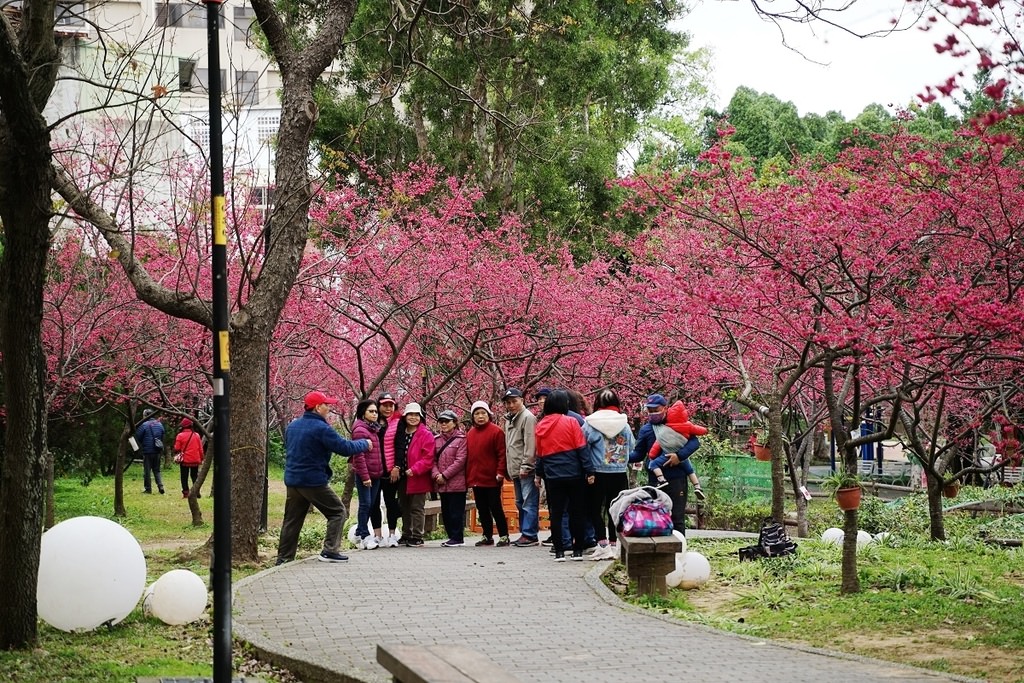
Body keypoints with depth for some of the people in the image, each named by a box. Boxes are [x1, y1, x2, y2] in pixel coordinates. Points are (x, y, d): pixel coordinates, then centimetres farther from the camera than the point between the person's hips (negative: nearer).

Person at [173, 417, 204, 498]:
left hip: (184, 460, -2)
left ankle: (185, 493, 1)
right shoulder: (196, 435, 0)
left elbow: (177, 449, -6)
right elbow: (200, 448, 4)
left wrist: (176, 455, 15)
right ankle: (196, 492, 5)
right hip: (195, 460, 2)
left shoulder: (180, 436, -9)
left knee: (184, 477, 6)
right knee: (195, 476, 12)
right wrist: (201, 458, 13)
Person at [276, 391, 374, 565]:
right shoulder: (321, 428, -16)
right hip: (314, 481, -8)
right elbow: (345, 448, -15)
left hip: (292, 480, 8)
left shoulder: (292, 426, 10)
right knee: (337, 512, 4)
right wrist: (365, 444, 2)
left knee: (292, 520, 13)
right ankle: (330, 551, -4)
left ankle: (284, 558, 13)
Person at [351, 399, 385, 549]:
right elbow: (359, 455, -16)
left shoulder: (374, 429, 15)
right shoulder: (360, 430, -11)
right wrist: (365, 476, -18)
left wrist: (380, 470, 12)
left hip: (376, 473, 8)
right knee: (366, 504, -6)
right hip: (364, 474, -8)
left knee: (374, 504, 9)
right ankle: (362, 536, 0)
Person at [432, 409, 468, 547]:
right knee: (446, 512, 10)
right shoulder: (436, 440, 12)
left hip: (457, 483, -6)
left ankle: (457, 538, 1)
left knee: (456, 511, -4)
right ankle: (452, 537, 18)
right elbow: (433, 460, 8)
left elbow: (460, 461, -11)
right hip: (441, 484, 6)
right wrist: (436, 475, -10)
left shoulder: (461, 439, -4)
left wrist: (445, 475, -14)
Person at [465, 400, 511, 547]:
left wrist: (500, 472, -17)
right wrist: (468, 476, 10)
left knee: (495, 508, -2)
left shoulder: (496, 432, -7)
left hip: (491, 479, -6)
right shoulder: (470, 433, 12)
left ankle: (504, 536, 5)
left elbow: (502, 454, -10)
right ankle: (487, 536, 19)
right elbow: (468, 456, 15)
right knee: (482, 509, 11)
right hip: (475, 479, 6)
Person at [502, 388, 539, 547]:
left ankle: (530, 535, -10)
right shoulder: (509, 419, 19)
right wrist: (510, 468, 15)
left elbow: (530, 445, -16)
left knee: (529, 503, -9)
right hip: (515, 471, 10)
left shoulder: (527, 417, -9)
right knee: (520, 503, 13)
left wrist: (525, 466, -19)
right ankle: (525, 533, 18)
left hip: (526, 471, -10)